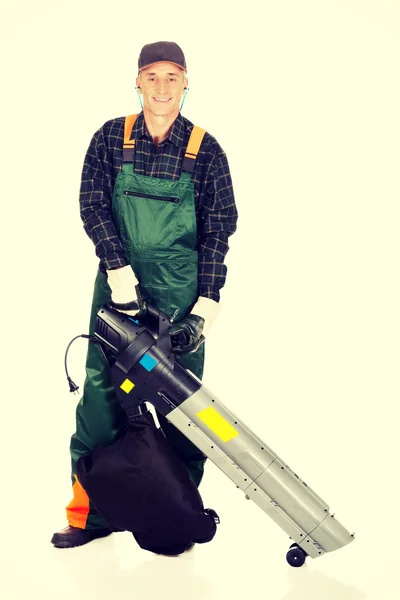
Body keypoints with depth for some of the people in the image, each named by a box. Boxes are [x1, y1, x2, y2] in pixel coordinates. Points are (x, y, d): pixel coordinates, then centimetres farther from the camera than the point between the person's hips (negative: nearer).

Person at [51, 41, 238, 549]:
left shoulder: (205, 150, 1)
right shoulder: (110, 139, 3)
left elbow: (218, 229, 1)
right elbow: (92, 205, -2)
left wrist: (207, 303, -5)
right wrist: (118, 269, -13)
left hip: (180, 293, -1)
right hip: (118, 282, 1)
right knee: (101, 392, 1)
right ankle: (90, 511, 11)